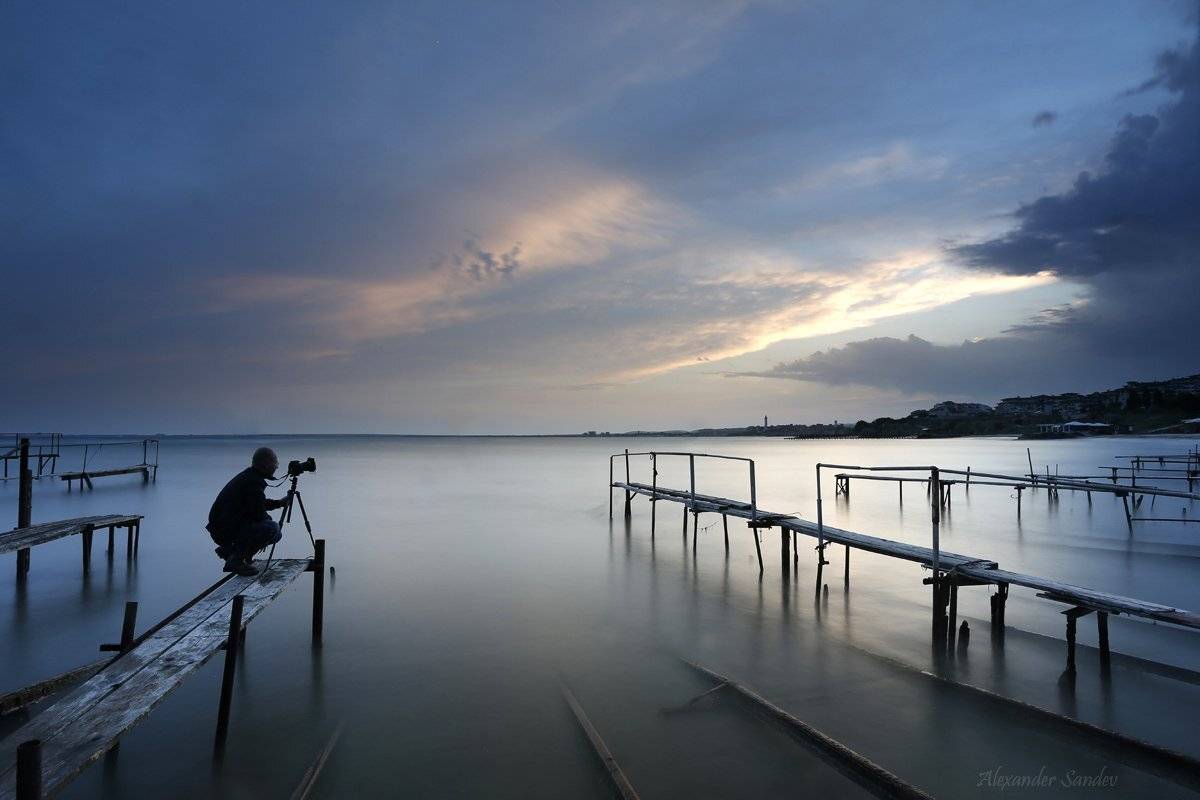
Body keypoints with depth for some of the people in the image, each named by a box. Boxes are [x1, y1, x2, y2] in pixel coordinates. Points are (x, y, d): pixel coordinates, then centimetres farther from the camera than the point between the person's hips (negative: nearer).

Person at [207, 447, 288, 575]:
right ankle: (237, 559, -14)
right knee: (272, 528, -25)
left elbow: (259, 504, 26)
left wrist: (281, 503, 21)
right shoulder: (254, 482, -20)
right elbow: (258, 513, -22)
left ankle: (229, 550, 16)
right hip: (226, 530, -10)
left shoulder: (248, 476, 13)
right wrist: (268, 519, -1)